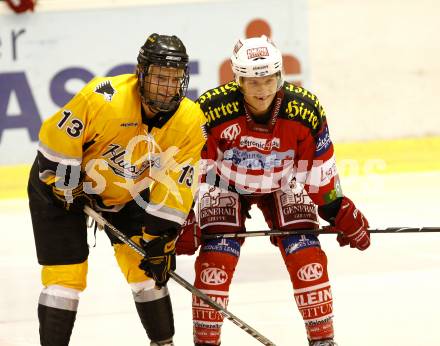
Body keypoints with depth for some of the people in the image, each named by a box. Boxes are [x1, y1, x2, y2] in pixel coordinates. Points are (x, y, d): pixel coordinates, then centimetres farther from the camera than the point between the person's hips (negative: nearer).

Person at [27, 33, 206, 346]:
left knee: (146, 267, 1)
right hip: (59, 181, -4)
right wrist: (68, 185, -18)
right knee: (66, 274, -9)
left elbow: (176, 185, -11)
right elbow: (56, 140, -24)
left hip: (127, 192, 4)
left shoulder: (191, 122, -18)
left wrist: (161, 236, -14)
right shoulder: (104, 97, -34)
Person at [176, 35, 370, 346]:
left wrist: (339, 210, -7)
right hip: (225, 184, -1)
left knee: (305, 254, -10)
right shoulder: (212, 109, -31)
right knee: (216, 258, -16)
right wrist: (186, 218, -19)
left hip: (282, 185, 1)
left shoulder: (306, 110, -25)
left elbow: (320, 170, -9)